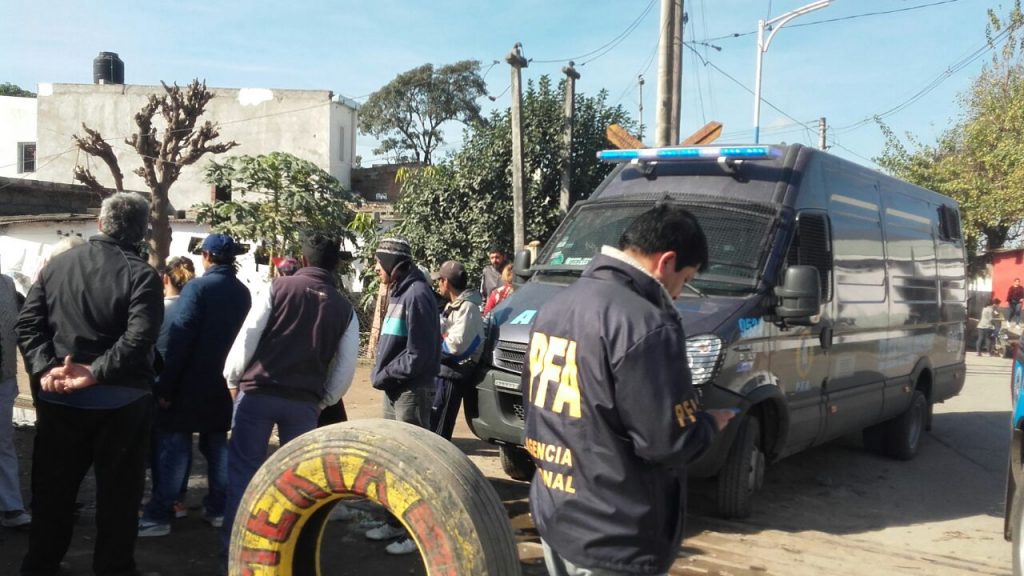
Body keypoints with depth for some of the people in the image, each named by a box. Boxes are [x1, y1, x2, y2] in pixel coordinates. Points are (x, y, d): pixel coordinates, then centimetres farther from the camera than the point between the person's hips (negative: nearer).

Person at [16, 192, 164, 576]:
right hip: (121, 401, -4)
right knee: (118, 491, 9)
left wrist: (44, 367, -10)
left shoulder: (56, 264, 5)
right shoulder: (142, 275, -11)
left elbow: (28, 322, -2)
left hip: (60, 397, 4)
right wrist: (96, 372, -22)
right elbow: (139, 338, -24)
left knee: (52, 488, 17)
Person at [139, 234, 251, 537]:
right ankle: (218, 509, 19)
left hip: (189, 383, -6)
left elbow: (179, 339, -17)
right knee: (217, 445, 14)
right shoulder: (243, 293, 7)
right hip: (223, 382, 6)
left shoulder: (198, 287, -13)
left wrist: (165, 385, -15)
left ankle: (159, 515, 3)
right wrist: (230, 375, 15)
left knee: (174, 447, 0)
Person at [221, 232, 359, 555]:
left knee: (243, 469, 7)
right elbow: (345, 368, 6)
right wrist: (324, 401, 17)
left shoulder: (279, 288, 0)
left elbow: (248, 335, -4)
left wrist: (233, 377, 8)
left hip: (258, 391, -1)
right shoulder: (345, 309, 6)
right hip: (305, 401, 2)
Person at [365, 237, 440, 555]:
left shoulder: (416, 294, -17)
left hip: (412, 391, -10)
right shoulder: (398, 293, 14)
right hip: (395, 389, 10)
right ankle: (397, 521, 30)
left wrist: (383, 375, -13)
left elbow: (418, 354, -21)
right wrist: (381, 373, 8)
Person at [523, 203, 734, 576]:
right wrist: (712, 421, 1)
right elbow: (668, 443, -21)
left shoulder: (556, 305, 7)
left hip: (552, 516, 8)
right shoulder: (645, 325, -22)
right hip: (613, 540, -8)